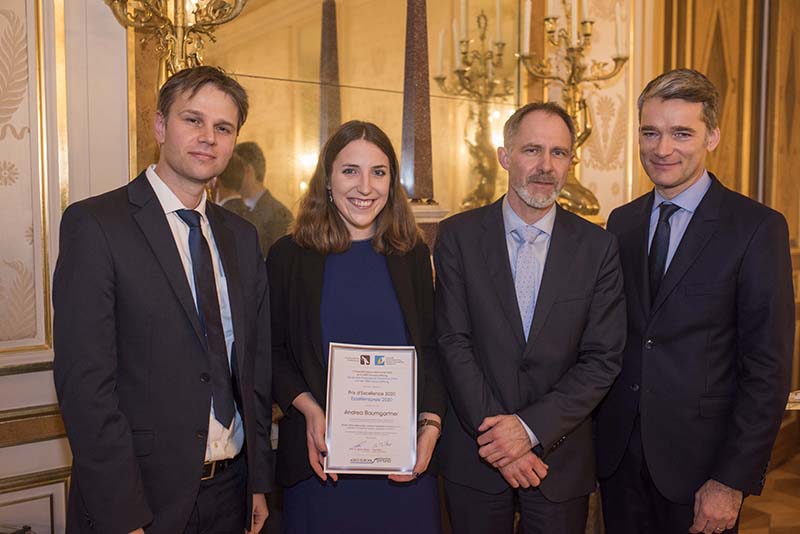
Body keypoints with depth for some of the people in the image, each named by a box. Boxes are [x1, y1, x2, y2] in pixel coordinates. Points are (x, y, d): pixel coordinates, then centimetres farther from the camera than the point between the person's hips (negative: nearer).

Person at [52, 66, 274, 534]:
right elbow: (84, 380, -15)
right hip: (142, 495, -5)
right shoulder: (94, 224, -10)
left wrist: (260, 480, 8)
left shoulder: (242, 236, 7)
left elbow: (256, 366, 9)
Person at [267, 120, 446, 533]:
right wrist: (309, 410, -15)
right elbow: (274, 352, 0)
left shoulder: (413, 255, 3)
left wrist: (430, 426, -7)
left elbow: (430, 349, 5)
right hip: (320, 458, -1)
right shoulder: (289, 256, -2)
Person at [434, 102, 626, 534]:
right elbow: (453, 342, -7)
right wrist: (494, 432, -13)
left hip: (561, 458, 1)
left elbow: (603, 359, -6)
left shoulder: (598, 247, -3)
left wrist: (531, 428, -14)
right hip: (475, 456, 0)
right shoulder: (459, 235, -4)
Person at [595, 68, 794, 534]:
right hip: (618, 452, 4)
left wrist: (733, 480, -14)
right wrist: (597, 431, 2)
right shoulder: (622, 222, 4)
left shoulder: (758, 228, -10)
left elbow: (768, 369, -12)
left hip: (697, 459, -4)